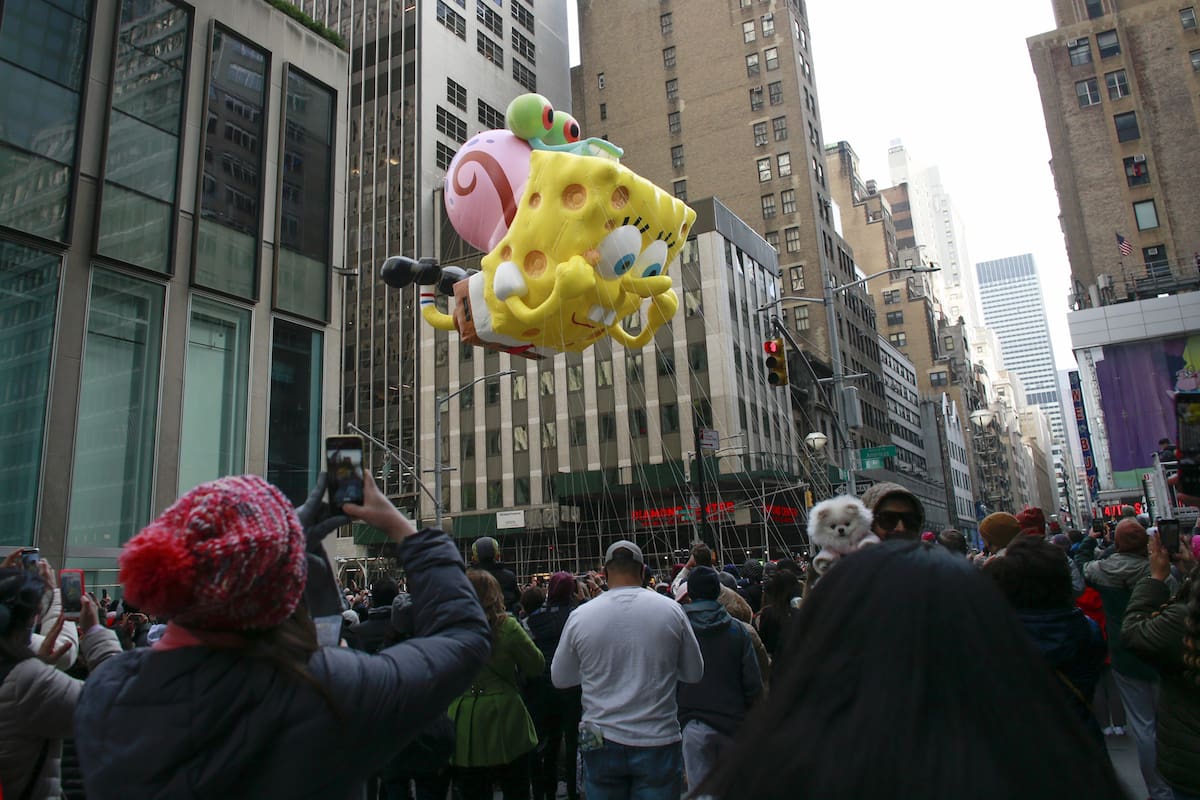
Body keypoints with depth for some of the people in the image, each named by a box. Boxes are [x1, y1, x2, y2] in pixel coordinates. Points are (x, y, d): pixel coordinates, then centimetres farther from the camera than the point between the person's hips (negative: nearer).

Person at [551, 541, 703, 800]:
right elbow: (694, 673, 2)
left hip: (601, 745, 1)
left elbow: (559, 678, 6)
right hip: (658, 743, -1)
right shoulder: (670, 610, -9)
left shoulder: (580, 616, -7)